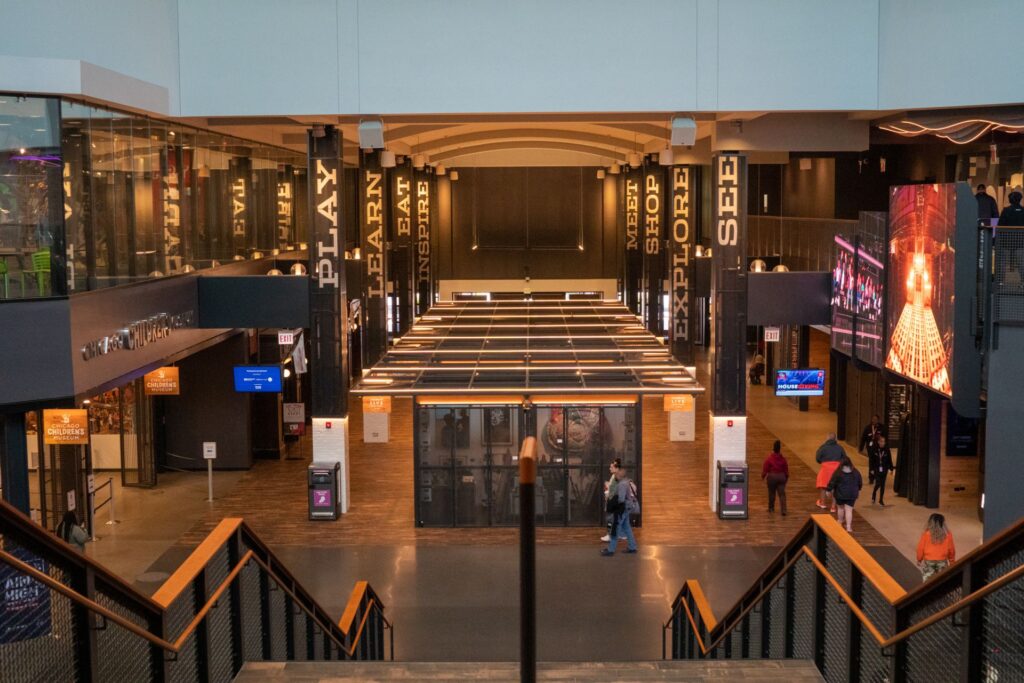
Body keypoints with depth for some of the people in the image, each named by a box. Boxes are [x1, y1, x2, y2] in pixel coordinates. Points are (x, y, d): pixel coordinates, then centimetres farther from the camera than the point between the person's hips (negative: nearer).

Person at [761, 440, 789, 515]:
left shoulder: (769, 458, -14)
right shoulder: (783, 458, -5)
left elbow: (765, 469, -8)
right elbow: (786, 469, 3)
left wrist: (763, 476, 7)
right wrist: (786, 477, 18)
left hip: (772, 477, -2)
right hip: (781, 477, 2)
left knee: (771, 493, 14)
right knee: (782, 494, 0)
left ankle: (771, 508, 27)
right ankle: (784, 510, -10)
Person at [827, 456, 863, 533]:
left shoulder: (838, 472, -12)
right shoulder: (855, 472, -1)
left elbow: (832, 483, -9)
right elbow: (860, 482, 11)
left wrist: (829, 490, 4)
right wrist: (858, 490, 28)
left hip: (840, 494, -1)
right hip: (852, 495, 2)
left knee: (841, 508, 18)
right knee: (849, 510, 0)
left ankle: (840, 522, 36)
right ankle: (849, 526, -8)